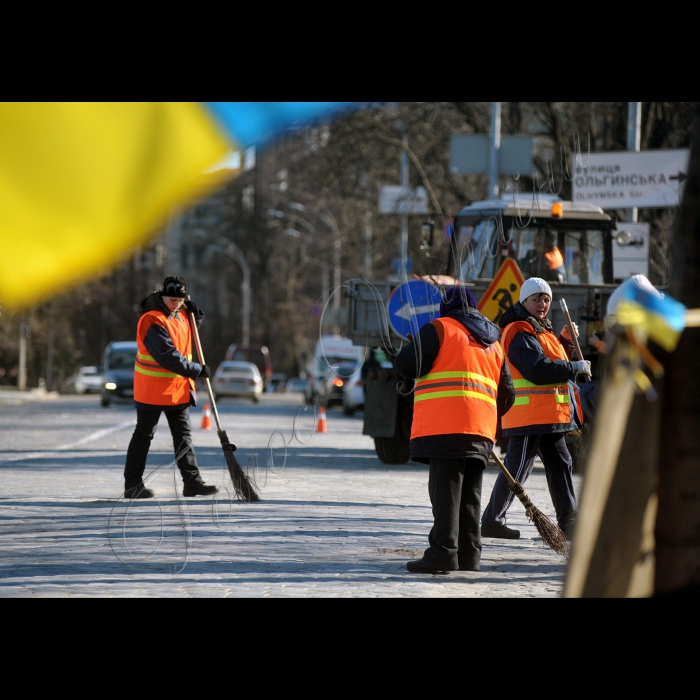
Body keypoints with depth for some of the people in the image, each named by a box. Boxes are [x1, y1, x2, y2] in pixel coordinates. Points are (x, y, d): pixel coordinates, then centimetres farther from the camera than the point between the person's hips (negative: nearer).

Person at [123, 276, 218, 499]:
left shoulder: (179, 314, 5)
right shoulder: (153, 321, -21)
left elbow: (195, 323, 27)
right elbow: (168, 357, -26)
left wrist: (193, 311, 3)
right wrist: (197, 370, -21)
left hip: (178, 387, 8)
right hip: (153, 387, -8)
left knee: (183, 435, 7)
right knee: (144, 435, 0)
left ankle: (192, 481, 9)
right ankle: (132, 485, 5)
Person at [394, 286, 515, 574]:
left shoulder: (440, 328, 2)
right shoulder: (493, 343, 23)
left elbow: (408, 365, -7)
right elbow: (506, 394, 25)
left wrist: (403, 355, 15)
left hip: (445, 426, -6)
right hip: (481, 430, 6)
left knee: (445, 489, -9)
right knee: (470, 494, 10)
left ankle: (443, 552, -16)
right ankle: (468, 555, 10)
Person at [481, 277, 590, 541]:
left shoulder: (541, 330, 20)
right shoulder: (519, 332, -13)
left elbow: (553, 361, 25)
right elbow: (537, 369, -23)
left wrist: (565, 341, 11)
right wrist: (574, 368, -17)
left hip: (549, 416, 10)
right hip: (529, 414, -10)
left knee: (559, 464, 12)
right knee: (517, 468, -8)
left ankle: (568, 521, 17)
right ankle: (492, 521, -3)